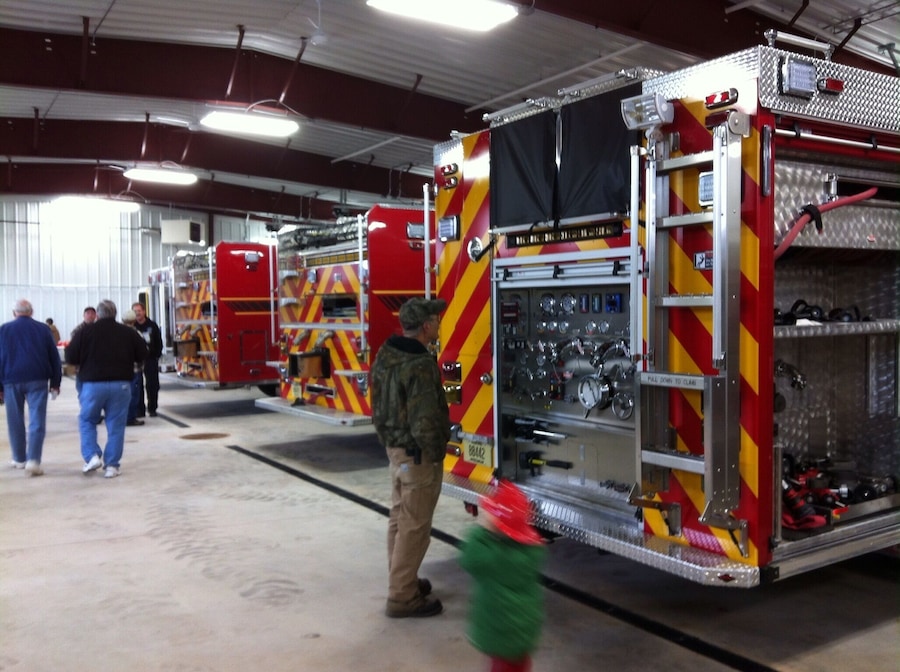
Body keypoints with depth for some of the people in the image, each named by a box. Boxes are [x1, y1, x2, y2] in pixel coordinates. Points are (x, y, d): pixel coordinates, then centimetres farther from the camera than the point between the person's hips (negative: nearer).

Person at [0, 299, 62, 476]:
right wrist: (55, 382, 11)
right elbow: (54, 357, 6)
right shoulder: (43, 329, 5)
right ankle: (33, 460, -15)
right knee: (37, 421, -3)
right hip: (37, 380, 0)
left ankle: (19, 459, 23)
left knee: (15, 421, 13)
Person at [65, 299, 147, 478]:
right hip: (121, 385, 1)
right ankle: (112, 465, 7)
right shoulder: (128, 332, 3)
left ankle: (92, 456, 5)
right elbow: (142, 356, 8)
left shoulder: (85, 332, -3)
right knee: (116, 425, 7)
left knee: (87, 420, 18)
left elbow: (70, 358, -2)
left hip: (93, 384, -1)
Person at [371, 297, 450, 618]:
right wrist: (436, 452, -12)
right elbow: (425, 422, -26)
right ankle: (403, 598, 11)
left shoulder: (385, 354, 3)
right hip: (417, 454, -9)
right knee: (414, 526, 1)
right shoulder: (419, 365, -25)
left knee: (400, 518, 20)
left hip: (394, 447, 9)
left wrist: (388, 440, 18)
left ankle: (401, 581, 34)